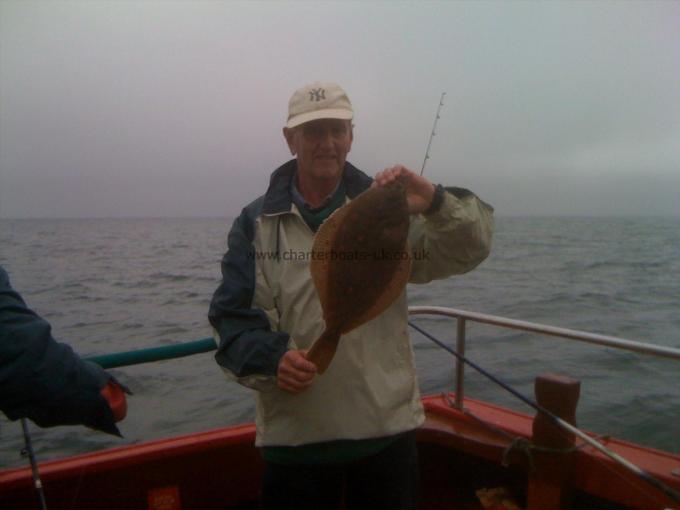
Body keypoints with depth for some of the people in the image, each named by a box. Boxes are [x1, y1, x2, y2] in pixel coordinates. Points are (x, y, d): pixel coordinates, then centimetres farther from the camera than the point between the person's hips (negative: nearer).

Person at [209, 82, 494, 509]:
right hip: (293, 436, 0)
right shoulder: (257, 222, 0)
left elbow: (468, 250, -9)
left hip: (388, 429, 1)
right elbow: (231, 316, -2)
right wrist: (270, 358, -21)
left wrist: (435, 204, -29)